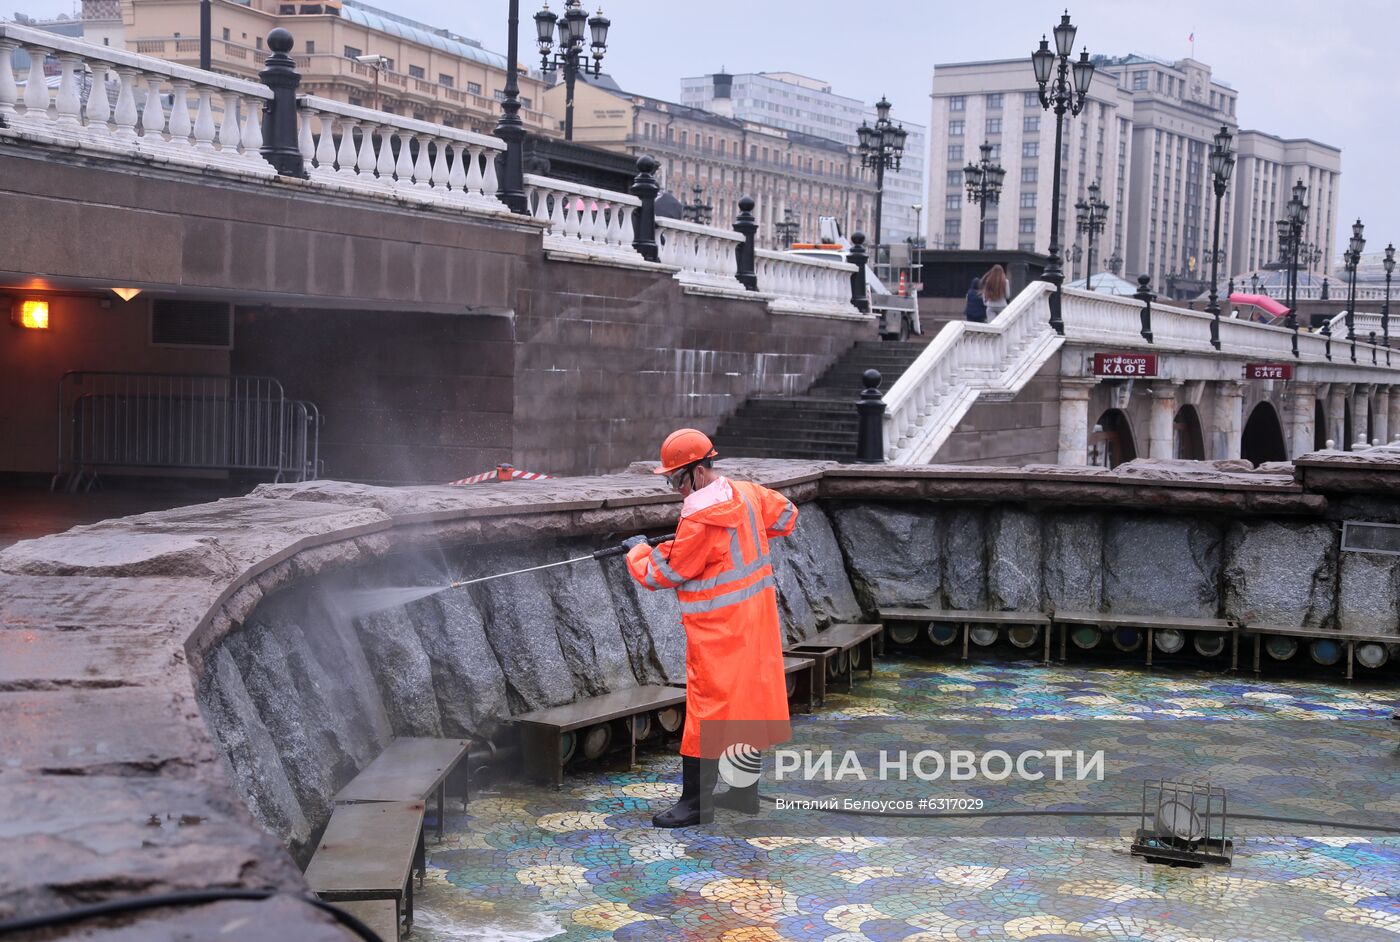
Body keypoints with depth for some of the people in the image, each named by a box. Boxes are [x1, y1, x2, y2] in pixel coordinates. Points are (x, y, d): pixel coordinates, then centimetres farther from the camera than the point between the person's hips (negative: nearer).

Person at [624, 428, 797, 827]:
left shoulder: (701, 518, -22)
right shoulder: (747, 493, 2)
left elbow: (662, 573, -13)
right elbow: (786, 516, 21)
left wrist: (638, 551, 6)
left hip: (719, 630, -9)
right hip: (754, 622, 9)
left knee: (708, 708, -4)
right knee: (747, 701, 14)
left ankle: (696, 802, 0)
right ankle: (745, 792, 24)